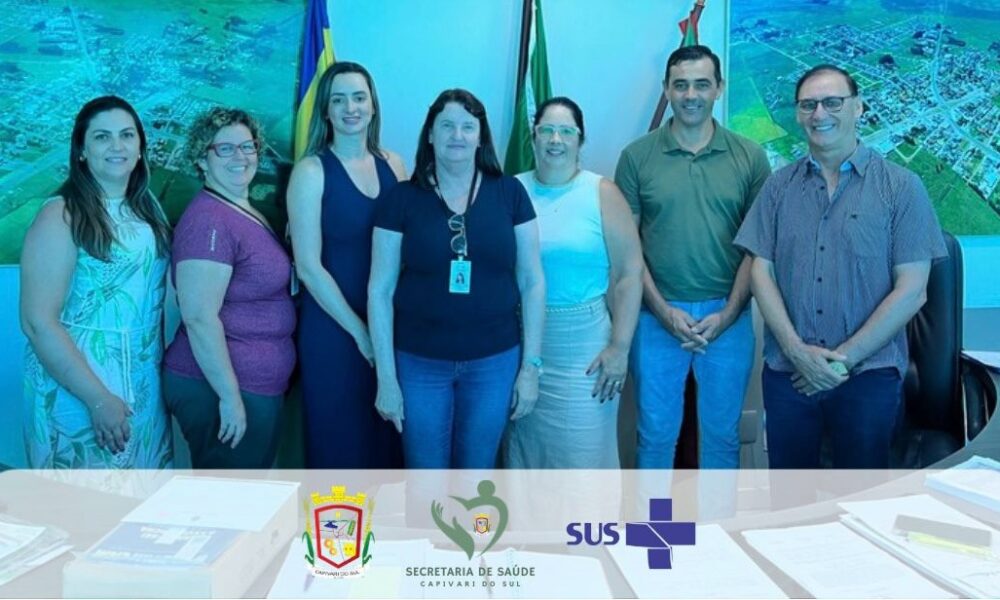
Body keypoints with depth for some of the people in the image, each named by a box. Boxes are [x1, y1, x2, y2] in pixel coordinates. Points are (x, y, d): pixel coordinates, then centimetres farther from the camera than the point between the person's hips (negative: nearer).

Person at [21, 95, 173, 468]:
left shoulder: (147, 208, 7)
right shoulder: (62, 217, -14)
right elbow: (38, 322, -19)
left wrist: (161, 368, 7)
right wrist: (98, 398, -21)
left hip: (145, 384, 6)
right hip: (79, 387, -6)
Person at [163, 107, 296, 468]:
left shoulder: (248, 213, 12)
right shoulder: (209, 220, -17)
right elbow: (200, 318, -23)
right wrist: (231, 397, -23)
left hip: (257, 386, 9)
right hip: (220, 389, -9)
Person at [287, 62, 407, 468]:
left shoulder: (392, 165, 4)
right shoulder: (312, 171, -10)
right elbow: (308, 267, -13)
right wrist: (359, 330, -12)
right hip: (334, 328, -4)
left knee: (386, 438, 16)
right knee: (341, 442, 9)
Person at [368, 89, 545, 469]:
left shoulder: (509, 193, -2)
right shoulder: (402, 199, -5)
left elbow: (532, 281, 1)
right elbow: (380, 290, -3)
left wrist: (531, 364, -1)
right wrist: (386, 377, -5)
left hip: (494, 362, 1)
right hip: (419, 362, -1)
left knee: (477, 473, 16)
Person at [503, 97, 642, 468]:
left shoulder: (602, 193, -3)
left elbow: (629, 273, -6)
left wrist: (619, 347, -10)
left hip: (584, 344, -2)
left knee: (582, 451, 5)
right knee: (527, 448, 14)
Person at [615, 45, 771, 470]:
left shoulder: (750, 157, 1)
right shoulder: (636, 157, -1)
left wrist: (727, 314, -9)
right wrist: (664, 311, -10)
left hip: (727, 316, 1)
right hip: (657, 316, 0)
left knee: (722, 432, 13)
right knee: (655, 432, 10)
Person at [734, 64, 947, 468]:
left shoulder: (900, 187, -3)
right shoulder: (779, 187, 5)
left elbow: (911, 290, -7)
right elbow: (762, 272, 2)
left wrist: (844, 358, -11)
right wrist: (797, 350, -11)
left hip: (869, 374, -2)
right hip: (786, 373, 2)